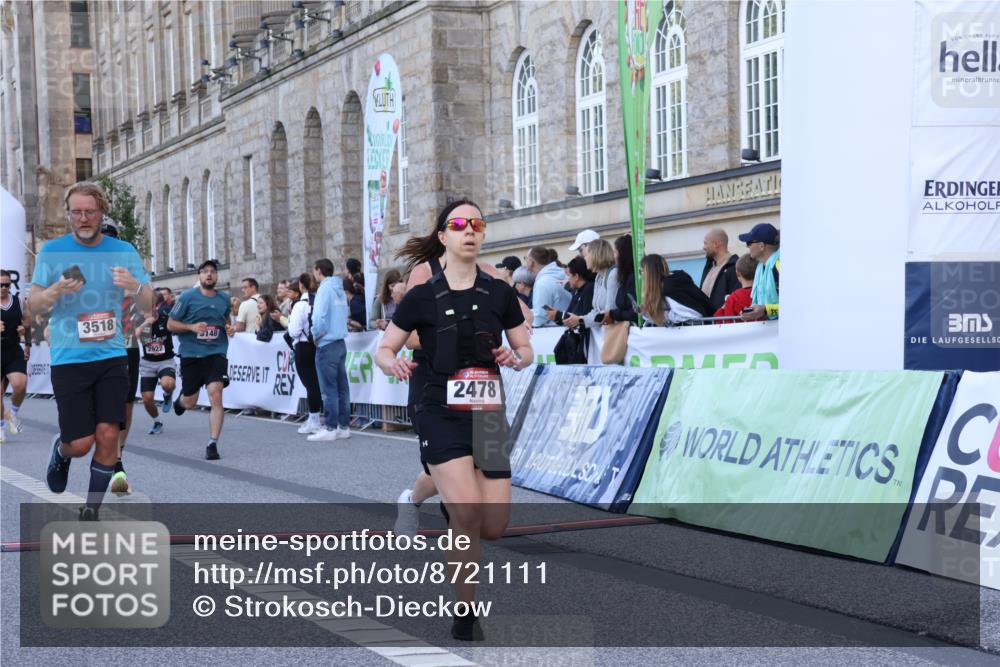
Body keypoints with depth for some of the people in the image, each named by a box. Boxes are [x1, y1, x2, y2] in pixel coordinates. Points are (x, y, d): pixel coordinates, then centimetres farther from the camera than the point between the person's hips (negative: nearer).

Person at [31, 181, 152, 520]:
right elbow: (32, 306, 1)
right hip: (68, 360, -1)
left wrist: (135, 286, -19)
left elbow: (149, 307, 4)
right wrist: (56, 290, -20)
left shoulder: (123, 251, 4)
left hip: (112, 357, 2)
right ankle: (60, 450, 35)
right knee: (80, 444, -3)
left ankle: (91, 511, 12)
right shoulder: (52, 251, 0)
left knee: (108, 435, -5)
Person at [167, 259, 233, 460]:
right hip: (191, 354, -1)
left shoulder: (224, 299, 8)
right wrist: (191, 327, -17)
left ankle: (213, 444, -13)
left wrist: (230, 328, 4)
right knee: (189, 403, 9)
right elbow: (171, 324, -1)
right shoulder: (188, 297, -3)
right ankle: (181, 398, 49)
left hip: (216, 353, 1)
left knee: (215, 395, -18)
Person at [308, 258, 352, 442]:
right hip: (341, 343, 8)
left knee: (329, 388, -5)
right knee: (342, 387, 8)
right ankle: (344, 426, 11)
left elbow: (320, 317, -19)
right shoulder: (340, 290, 14)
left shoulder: (325, 289, -11)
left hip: (327, 344, -8)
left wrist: (316, 335, -4)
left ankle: (330, 428, -3)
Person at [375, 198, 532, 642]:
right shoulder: (421, 297, 0)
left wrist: (516, 358, -12)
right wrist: (393, 364, -17)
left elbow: (526, 350, 11)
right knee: (468, 511, -20)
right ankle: (465, 613, -4)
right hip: (441, 415, -3)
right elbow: (383, 350, 5)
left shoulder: (499, 293, 5)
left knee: (494, 526, -2)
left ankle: (451, 507, 35)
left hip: (488, 415, 3)